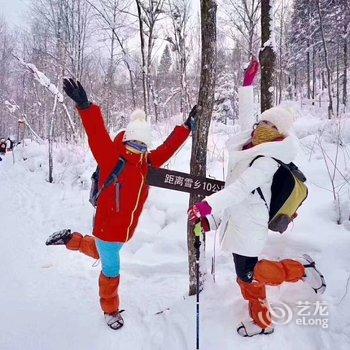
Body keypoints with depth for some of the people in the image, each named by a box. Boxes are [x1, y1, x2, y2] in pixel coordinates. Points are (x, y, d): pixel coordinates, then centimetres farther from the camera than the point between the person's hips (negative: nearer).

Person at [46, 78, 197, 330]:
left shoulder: (148, 164, -1)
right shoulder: (112, 159, -18)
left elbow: (169, 148, 7)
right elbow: (98, 136, -32)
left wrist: (187, 126, 8)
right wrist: (85, 107, -45)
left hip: (126, 228, 7)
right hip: (107, 226, -6)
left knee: (102, 252, 31)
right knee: (111, 271, 10)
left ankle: (71, 239, 54)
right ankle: (111, 310, 37)